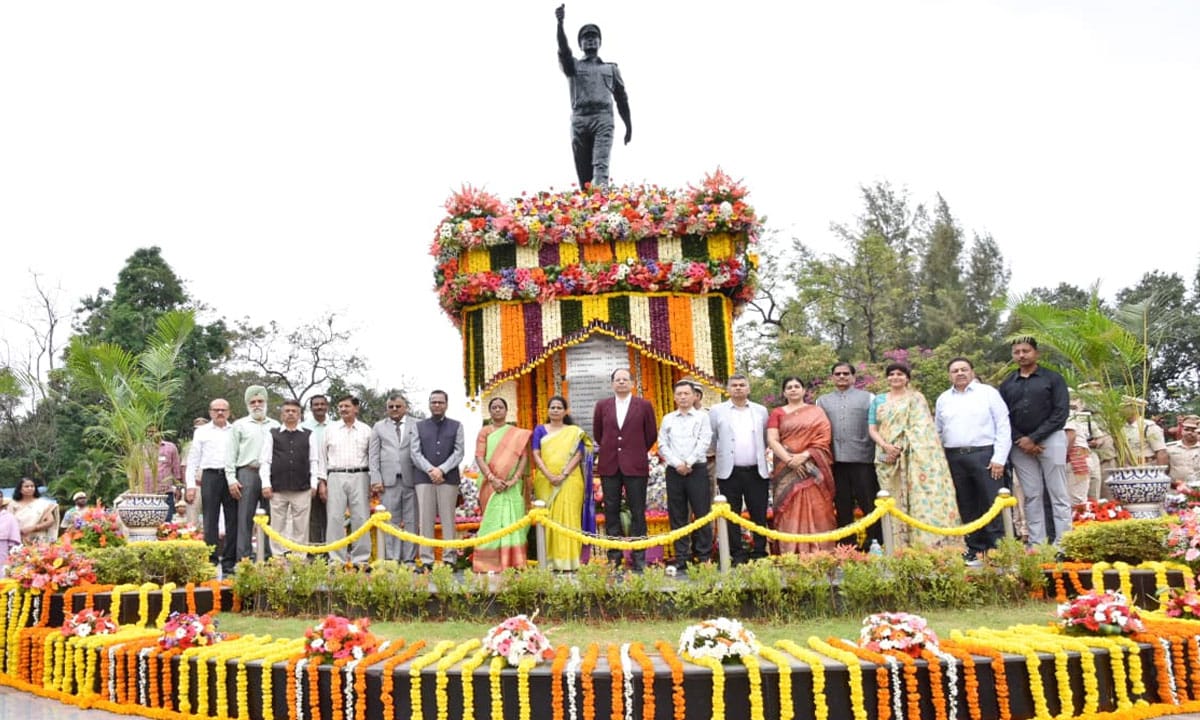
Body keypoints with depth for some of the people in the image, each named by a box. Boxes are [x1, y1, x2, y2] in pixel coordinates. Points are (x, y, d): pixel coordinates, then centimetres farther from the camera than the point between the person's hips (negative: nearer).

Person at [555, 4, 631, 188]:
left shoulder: (611, 68, 21)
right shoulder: (574, 65, 17)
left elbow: (621, 98, 20)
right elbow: (563, 50, -5)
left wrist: (628, 125, 14)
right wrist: (560, 23, -22)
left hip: (603, 119, -1)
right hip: (580, 120, 1)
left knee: (601, 164, -19)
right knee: (583, 171, -1)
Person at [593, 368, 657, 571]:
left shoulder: (644, 406, 3)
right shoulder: (602, 406, 8)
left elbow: (651, 435, 9)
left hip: (635, 465, -2)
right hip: (609, 465, 2)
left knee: (637, 512, 1)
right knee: (611, 511, 4)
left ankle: (639, 557, 6)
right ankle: (614, 557, 10)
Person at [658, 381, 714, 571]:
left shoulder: (702, 417, 6)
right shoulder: (667, 419, 12)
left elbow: (704, 443, -4)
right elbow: (662, 445, 6)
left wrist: (688, 463, -12)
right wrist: (677, 464, -8)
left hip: (697, 469, -2)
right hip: (674, 471, 2)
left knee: (702, 513, -3)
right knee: (677, 516, 4)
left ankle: (704, 556, 4)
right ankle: (681, 558, 9)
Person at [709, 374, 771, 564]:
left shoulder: (761, 411, 10)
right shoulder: (717, 411, 4)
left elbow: (767, 438, 16)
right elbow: (710, 439, 8)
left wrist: (763, 455, 11)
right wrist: (720, 454, 7)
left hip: (756, 471, 1)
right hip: (729, 472, -1)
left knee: (759, 514, 2)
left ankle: (759, 552, 11)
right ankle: (737, 555, 9)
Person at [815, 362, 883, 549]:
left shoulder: (868, 398, 9)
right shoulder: (822, 401, 15)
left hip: (862, 458, -2)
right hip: (836, 460, 2)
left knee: (869, 503, -2)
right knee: (842, 506, 7)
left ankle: (876, 543, 5)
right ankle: (847, 545, 13)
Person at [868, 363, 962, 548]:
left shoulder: (916, 398, 8)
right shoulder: (878, 400, 17)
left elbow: (920, 429, -2)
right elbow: (872, 429, 9)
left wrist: (900, 448, -14)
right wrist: (885, 446, -10)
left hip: (913, 457, -3)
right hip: (887, 458, 3)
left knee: (920, 499, -9)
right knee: (894, 501, 0)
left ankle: (924, 545, -9)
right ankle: (898, 548, 1)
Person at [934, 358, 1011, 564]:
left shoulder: (988, 393, 2)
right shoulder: (943, 399, 14)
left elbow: (1003, 426, -2)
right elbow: (937, 432, 18)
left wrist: (999, 458, -9)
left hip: (984, 455, -4)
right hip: (954, 459, 4)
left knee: (992, 505, -4)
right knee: (967, 508, 8)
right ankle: (975, 550, 15)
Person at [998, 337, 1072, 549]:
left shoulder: (1052, 378, 1)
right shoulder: (1007, 384, 10)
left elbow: (1061, 412, -6)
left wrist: (1034, 438, -12)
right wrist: (1020, 440, -8)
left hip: (1050, 439, -3)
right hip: (1020, 445, 3)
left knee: (1058, 495, -1)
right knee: (1032, 496, 5)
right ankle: (1036, 544, 8)